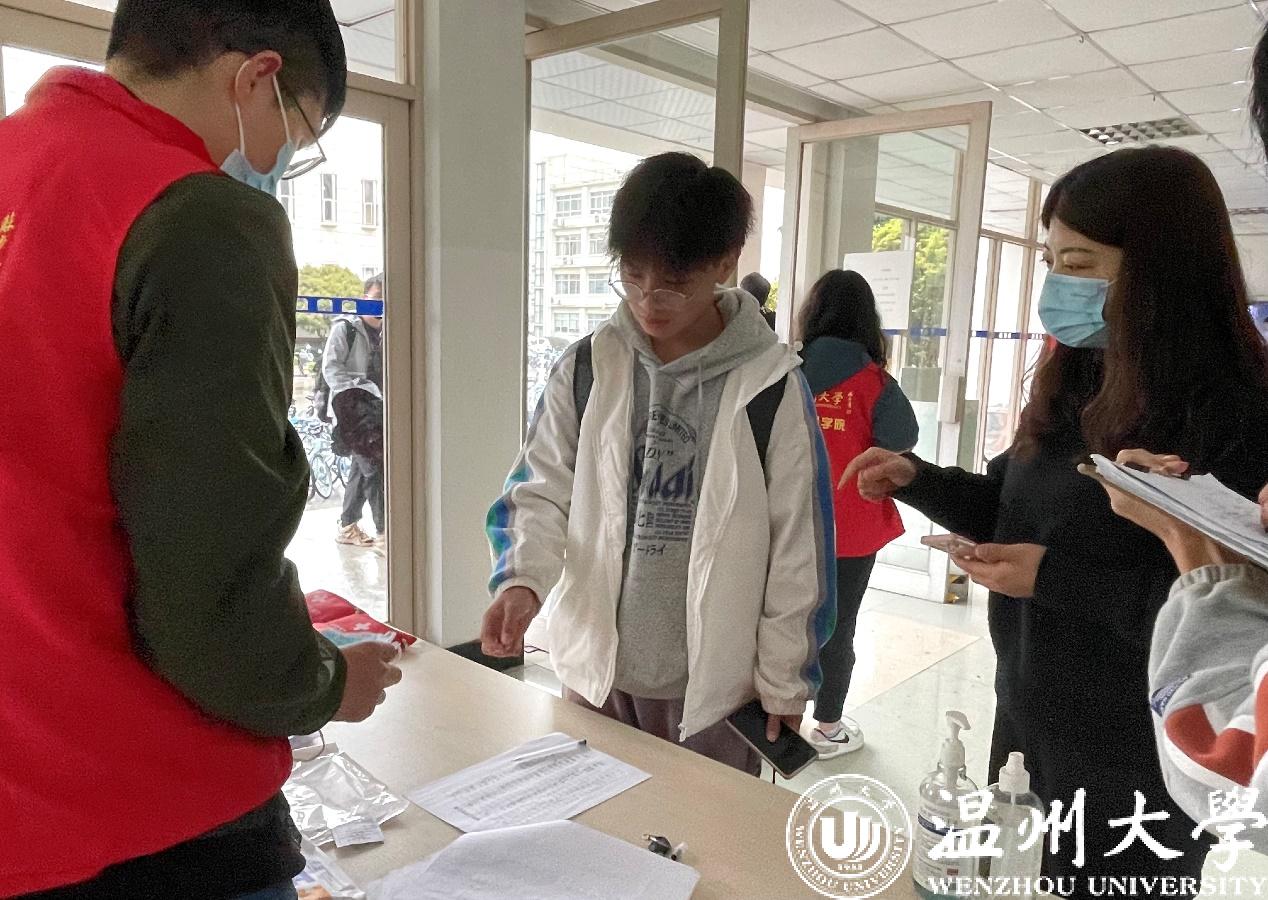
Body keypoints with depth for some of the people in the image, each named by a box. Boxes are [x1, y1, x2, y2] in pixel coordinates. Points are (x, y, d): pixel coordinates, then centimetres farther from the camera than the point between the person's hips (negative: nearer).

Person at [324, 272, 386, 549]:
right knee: (374, 468, -13)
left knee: (362, 469, 12)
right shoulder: (345, 328, -5)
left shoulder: (384, 334, 16)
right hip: (351, 409, -7)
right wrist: (352, 395, -19)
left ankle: (347, 527, 24)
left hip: (375, 410, 7)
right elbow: (330, 367, -11)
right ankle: (383, 532, -11)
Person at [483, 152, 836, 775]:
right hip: (595, 668, 3)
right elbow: (541, 491, 1)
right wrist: (521, 578, -18)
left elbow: (797, 544, -6)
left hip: (715, 683, -2)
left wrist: (785, 680, -2)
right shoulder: (585, 368, -2)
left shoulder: (770, 385, -10)